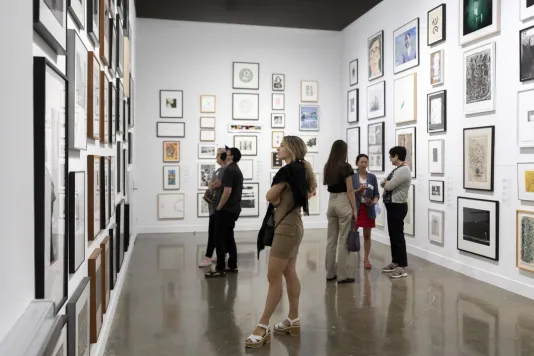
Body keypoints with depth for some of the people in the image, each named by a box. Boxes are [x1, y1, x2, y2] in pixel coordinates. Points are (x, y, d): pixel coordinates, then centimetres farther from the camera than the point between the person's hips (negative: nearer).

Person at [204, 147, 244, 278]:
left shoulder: (229, 170, -15)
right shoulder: (237, 170, 16)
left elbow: (227, 191, -23)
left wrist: (219, 207, -15)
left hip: (226, 210, -10)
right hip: (234, 209, 10)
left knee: (219, 239, -5)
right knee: (229, 237, 15)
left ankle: (220, 269, -3)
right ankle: (232, 265, 18)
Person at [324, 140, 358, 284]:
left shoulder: (327, 166, 7)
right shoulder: (346, 167, -11)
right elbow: (349, 190, -12)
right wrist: (354, 209, -7)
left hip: (331, 202, 6)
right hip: (343, 203, -6)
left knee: (331, 239, 11)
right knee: (344, 240, 0)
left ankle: (330, 273, 18)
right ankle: (343, 275, 5)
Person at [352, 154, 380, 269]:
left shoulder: (372, 177, 5)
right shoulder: (352, 177, -2)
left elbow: (377, 193, 4)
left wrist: (374, 201, -15)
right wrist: (358, 190, -21)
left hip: (368, 209, 2)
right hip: (355, 209, -2)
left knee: (367, 235, 9)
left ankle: (366, 259, 18)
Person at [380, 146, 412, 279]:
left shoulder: (403, 170, -17)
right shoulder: (397, 169, 15)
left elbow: (389, 186, -21)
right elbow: (383, 183, 15)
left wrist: (386, 182, 0)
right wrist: (386, 182, -7)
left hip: (398, 206, -10)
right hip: (392, 206, 10)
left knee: (398, 235, -7)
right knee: (392, 234, 14)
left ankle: (402, 267, -2)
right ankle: (395, 262, 24)